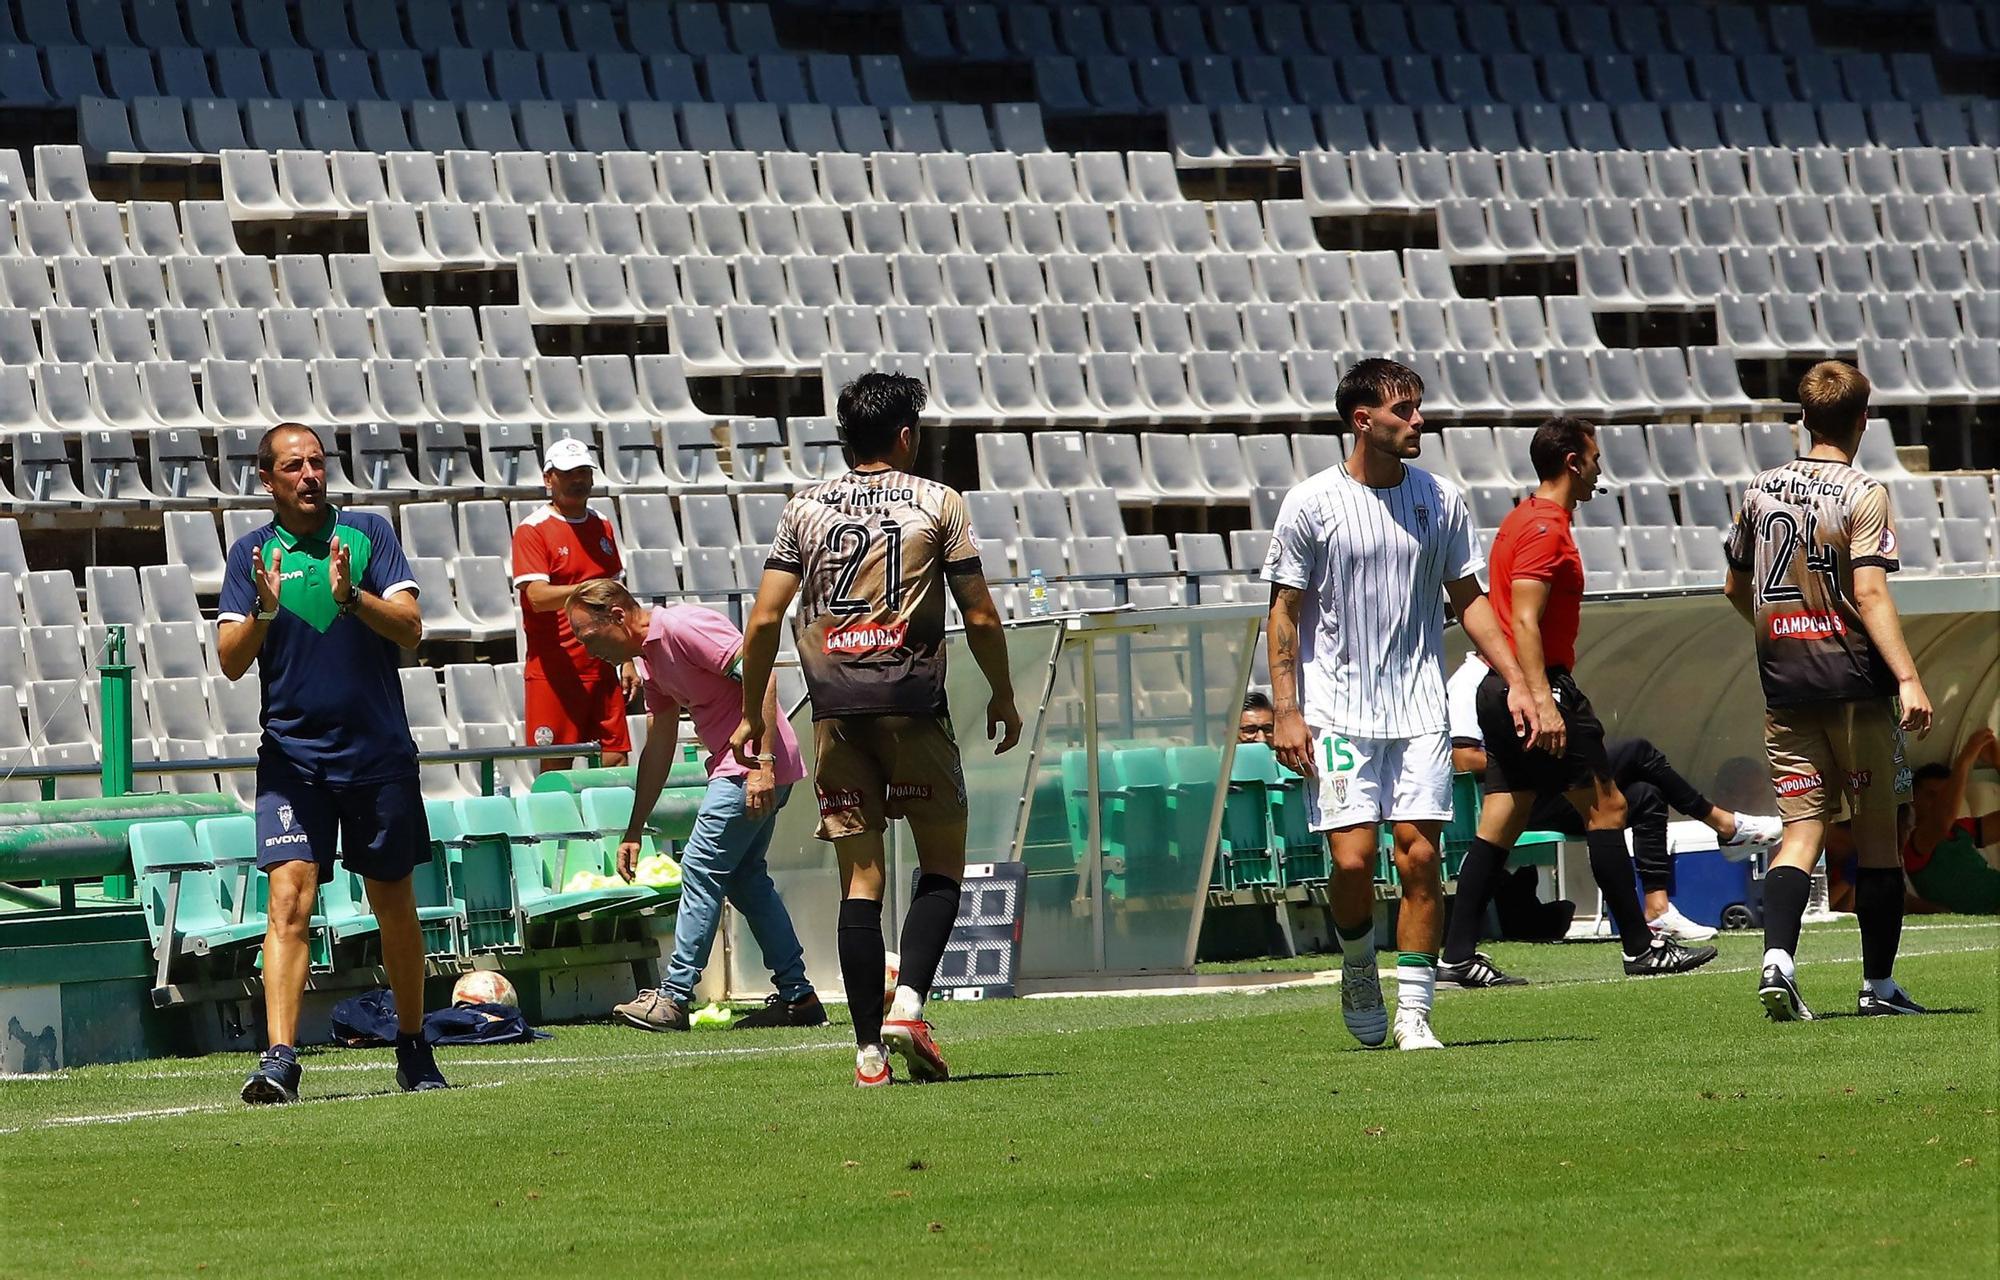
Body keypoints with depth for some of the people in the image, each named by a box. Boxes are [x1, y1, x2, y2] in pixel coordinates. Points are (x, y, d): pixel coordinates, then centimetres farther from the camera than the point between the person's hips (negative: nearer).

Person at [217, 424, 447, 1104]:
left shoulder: (368, 533, 3)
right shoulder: (252, 552, 4)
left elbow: (410, 630, -6)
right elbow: (231, 661, -1)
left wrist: (351, 595, -24)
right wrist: (263, 611, -21)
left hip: (379, 753, 1)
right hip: (292, 756, -1)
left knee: (394, 904, 10)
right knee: (290, 896, -16)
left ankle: (413, 1048, 26)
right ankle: (278, 1060, -24)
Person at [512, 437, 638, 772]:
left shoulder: (601, 527, 14)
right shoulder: (532, 530, -5)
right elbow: (538, 596, -17)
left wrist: (627, 660, 15)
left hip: (601, 666, 6)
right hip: (554, 668, -6)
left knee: (617, 762, 1)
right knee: (556, 768, -5)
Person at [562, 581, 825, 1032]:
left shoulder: (682, 628, -16)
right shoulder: (653, 656, 14)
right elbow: (657, 749, 22)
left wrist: (762, 761, -28)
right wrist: (633, 832, 23)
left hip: (757, 769, -10)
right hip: (736, 767, 10)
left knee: (701, 868, -8)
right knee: (744, 876, 14)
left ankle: (674, 998, -5)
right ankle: (796, 995, 17)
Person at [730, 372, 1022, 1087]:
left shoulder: (805, 508, 9)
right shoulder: (938, 503, 3)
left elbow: (764, 620, 4)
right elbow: (980, 617, 2)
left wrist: (751, 714, 14)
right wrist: (1004, 698, 15)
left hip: (836, 710, 2)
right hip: (913, 703, -2)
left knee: (860, 877, 4)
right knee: (943, 862, 10)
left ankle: (870, 1050, 0)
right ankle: (908, 1005, -10)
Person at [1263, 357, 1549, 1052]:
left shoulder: (1440, 499, 6)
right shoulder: (1312, 504, -4)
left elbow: (1469, 598, 13)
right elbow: (1284, 612, 0)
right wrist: (1285, 712, -7)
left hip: (1420, 713, 3)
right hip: (1337, 713, -3)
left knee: (1420, 858, -6)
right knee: (1354, 857, -11)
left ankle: (1413, 1011, 1)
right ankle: (1358, 968, 18)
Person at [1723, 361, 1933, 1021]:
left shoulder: (1761, 490, 8)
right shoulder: (1862, 495, -9)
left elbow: (1736, 587, 17)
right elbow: (1869, 593, -19)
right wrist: (1908, 677, -22)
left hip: (1785, 687, 4)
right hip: (1855, 683, -4)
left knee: (1801, 829, 3)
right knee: (1877, 833, 7)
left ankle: (1778, 956, -19)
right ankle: (1879, 983, 11)